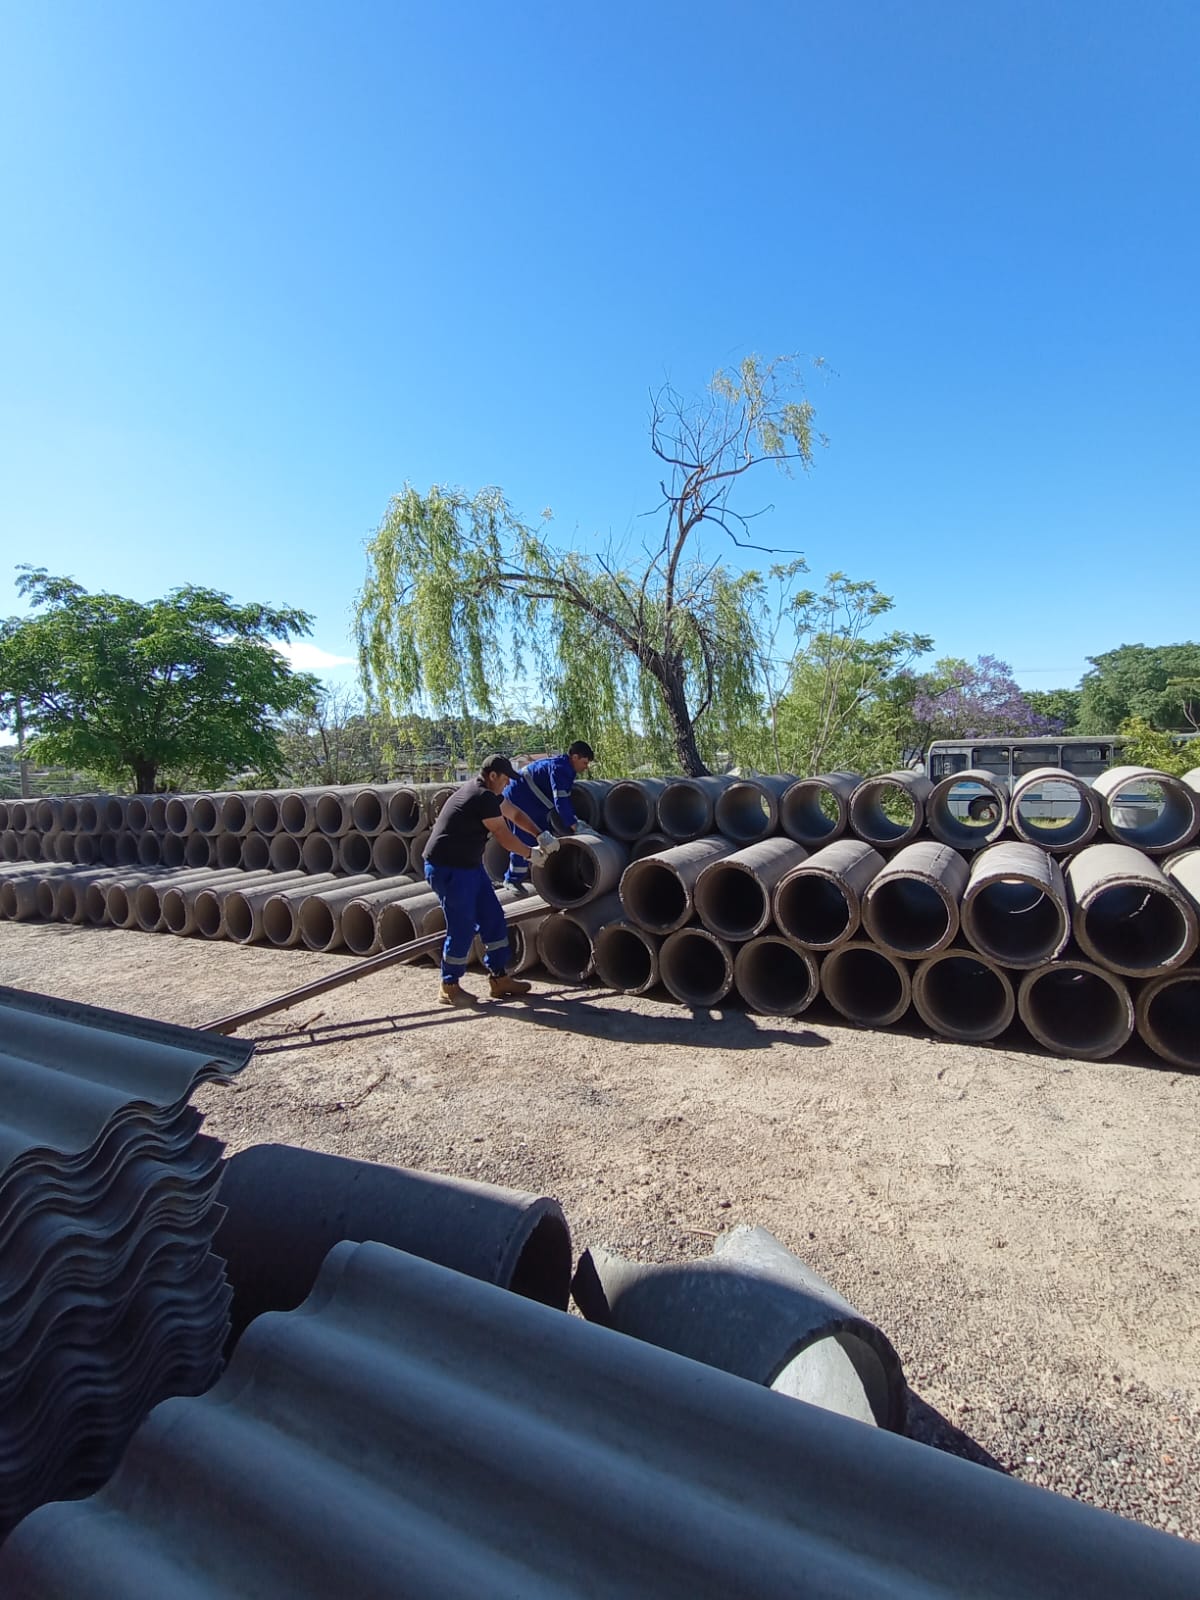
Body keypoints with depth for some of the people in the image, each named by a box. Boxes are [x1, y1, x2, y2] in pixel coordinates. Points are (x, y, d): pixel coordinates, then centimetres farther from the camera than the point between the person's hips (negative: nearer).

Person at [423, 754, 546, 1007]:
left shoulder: (487, 794, 10)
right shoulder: (484, 798, -21)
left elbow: (514, 813, 19)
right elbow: (504, 836, -15)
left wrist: (540, 835, 10)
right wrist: (530, 853, -1)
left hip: (469, 865, 11)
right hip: (449, 869, -11)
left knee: (493, 919, 10)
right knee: (462, 927, -5)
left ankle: (499, 979, 19)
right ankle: (449, 988, 12)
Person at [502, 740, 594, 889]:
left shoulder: (565, 767, 5)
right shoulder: (559, 769, -26)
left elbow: (564, 799, 11)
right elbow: (560, 801, -31)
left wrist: (573, 818, 2)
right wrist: (573, 824, -24)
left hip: (530, 801, 11)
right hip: (518, 799, -11)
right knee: (524, 839, -8)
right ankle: (512, 879, 5)